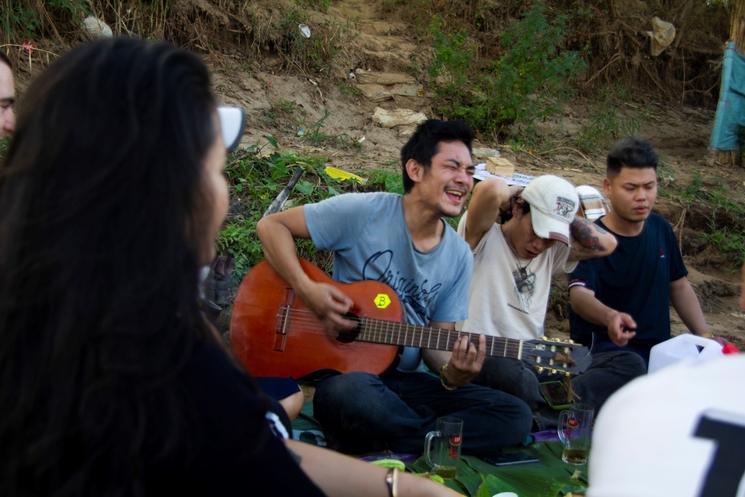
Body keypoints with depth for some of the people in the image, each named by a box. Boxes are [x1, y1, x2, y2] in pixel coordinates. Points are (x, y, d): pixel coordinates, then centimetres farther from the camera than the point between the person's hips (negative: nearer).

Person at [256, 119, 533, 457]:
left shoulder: (459, 257, 5)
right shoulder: (363, 212, -9)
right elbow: (271, 226, -5)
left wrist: (452, 373, -17)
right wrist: (307, 290, -19)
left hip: (403, 380, 5)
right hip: (342, 372, -5)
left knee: (515, 416, -13)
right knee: (353, 393, -43)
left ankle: (371, 447, -18)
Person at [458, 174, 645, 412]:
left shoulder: (552, 252, 18)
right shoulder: (484, 239, -3)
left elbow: (605, 243, 6)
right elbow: (488, 189, -22)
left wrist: (561, 216, 7)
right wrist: (512, 194, -1)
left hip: (534, 363, 7)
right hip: (484, 360, -7)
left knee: (629, 364, -9)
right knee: (510, 373, -43)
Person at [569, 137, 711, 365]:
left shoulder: (661, 229, 7)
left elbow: (678, 285, 20)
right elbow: (579, 295, -32)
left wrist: (704, 334, 6)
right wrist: (610, 317, -54)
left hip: (659, 346, 6)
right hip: (606, 349, -6)